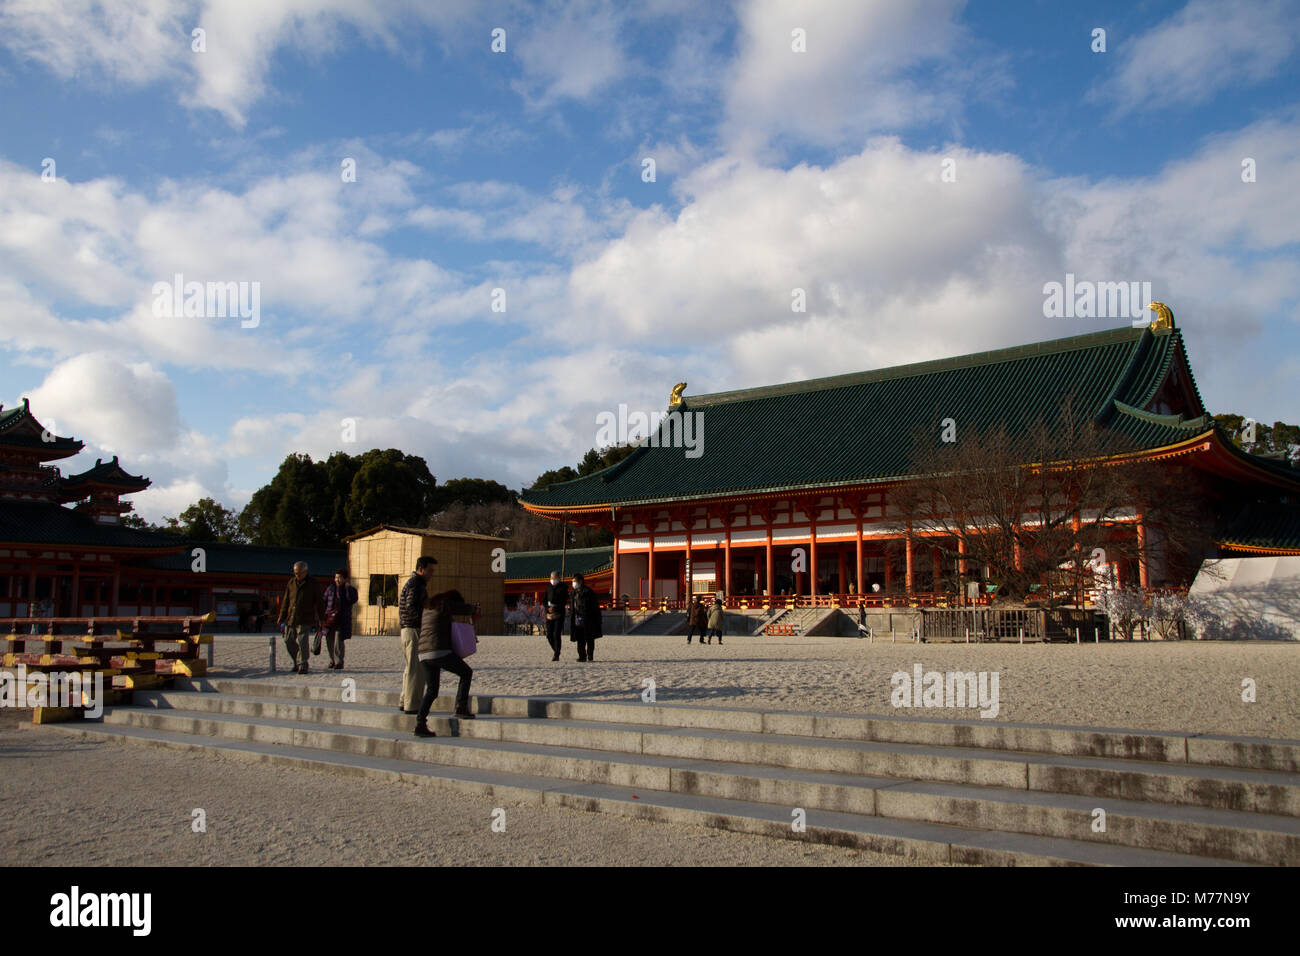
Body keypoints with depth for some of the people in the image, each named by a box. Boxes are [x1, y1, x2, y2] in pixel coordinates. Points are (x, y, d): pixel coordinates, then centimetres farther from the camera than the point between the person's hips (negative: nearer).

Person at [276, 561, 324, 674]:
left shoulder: (313, 583, -1)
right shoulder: (291, 582, 11)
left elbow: (319, 602, 2)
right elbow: (286, 601, 17)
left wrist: (321, 619, -2)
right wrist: (281, 617, 13)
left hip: (305, 620, -5)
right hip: (291, 618, 5)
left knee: (303, 642, -9)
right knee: (289, 641, 6)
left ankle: (303, 666, -2)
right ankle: (297, 662, 22)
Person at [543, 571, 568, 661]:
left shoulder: (563, 587, -1)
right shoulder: (548, 587, 11)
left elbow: (564, 602, -7)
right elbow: (544, 600, 11)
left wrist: (555, 608, -18)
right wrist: (548, 608, -8)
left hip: (559, 614, -4)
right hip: (549, 615, 4)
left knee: (557, 635, -10)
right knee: (549, 635, 2)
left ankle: (557, 655, -5)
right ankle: (555, 650, 26)